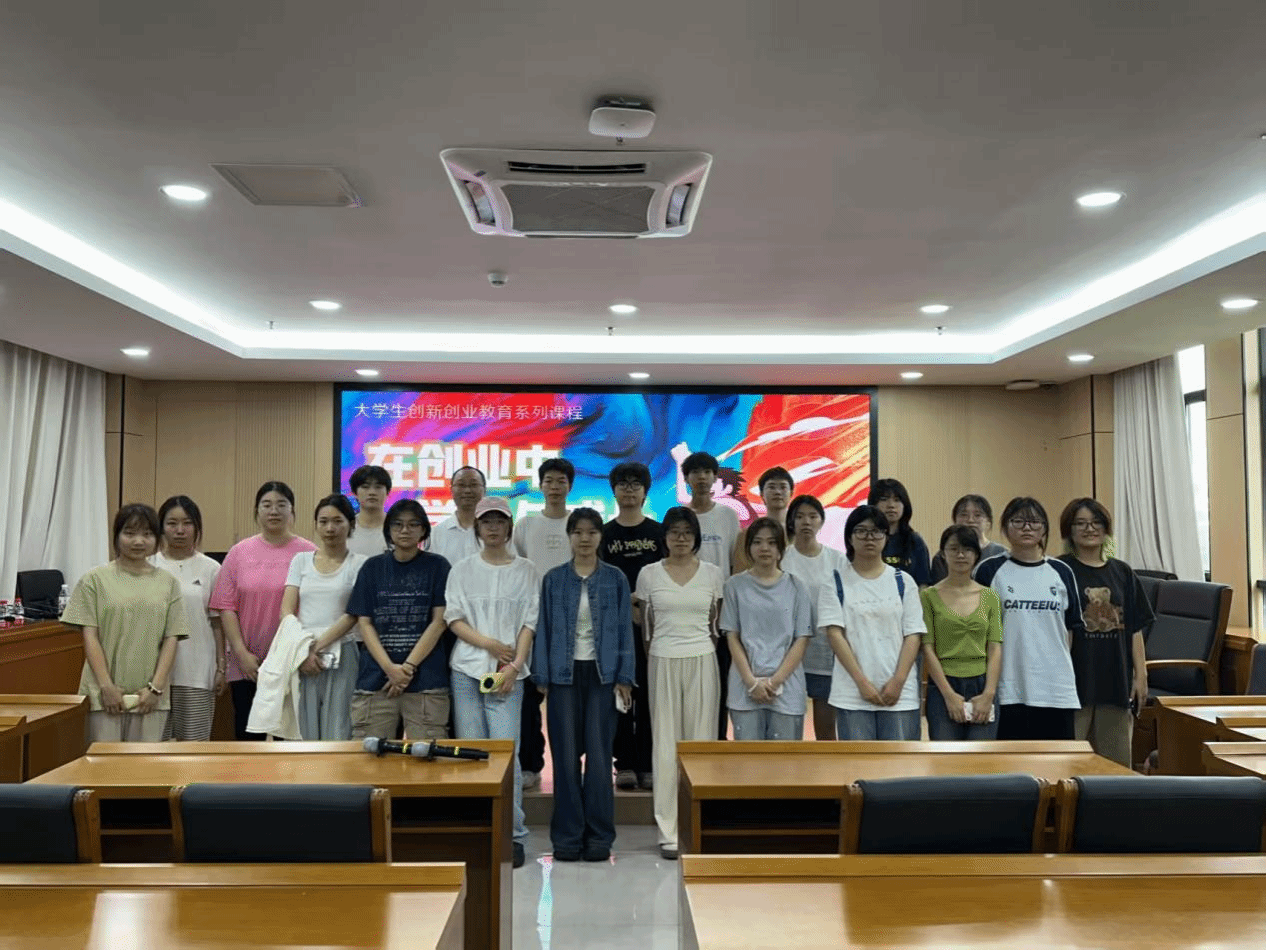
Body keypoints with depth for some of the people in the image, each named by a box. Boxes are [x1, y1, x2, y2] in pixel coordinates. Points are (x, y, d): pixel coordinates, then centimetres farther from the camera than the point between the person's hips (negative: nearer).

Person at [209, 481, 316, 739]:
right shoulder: (240, 552, 5)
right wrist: (242, 654, -5)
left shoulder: (308, 553, -1)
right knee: (247, 735, 9)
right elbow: (226, 607, 2)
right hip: (247, 667, 2)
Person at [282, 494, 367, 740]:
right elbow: (286, 611, 6)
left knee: (338, 735, -3)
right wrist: (302, 651, -7)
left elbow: (353, 615, -5)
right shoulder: (301, 560, 13)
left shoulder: (360, 564, 3)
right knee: (304, 734, 3)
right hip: (302, 658, 3)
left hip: (342, 656, -3)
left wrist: (319, 646, -12)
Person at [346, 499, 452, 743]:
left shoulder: (437, 566, 7)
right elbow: (364, 622, 6)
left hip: (426, 680, -2)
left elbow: (439, 621, 0)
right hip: (375, 677, 2)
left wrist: (409, 666, -8)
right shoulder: (372, 567, 12)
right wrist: (389, 667, -7)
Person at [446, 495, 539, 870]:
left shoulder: (526, 570, 7)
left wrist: (514, 666, -10)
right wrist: (488, 643, -11)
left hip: (507, 673, -2)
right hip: (466, 670, 2)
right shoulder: (462, 569, 10)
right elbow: (453, 618, 3)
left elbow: (530, 623, 1)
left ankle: (513, 835, 1)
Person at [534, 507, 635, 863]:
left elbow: (624, 630, 3)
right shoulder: (553, 579, 3)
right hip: (564, 674, 1)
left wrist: (624, 678, -3)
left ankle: (599, 836, 12)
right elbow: (544, 630, 4)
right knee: (565, 755, 4)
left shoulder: (615, 579, 3)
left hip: (602, 674, 0)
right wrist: (542, 678, -2)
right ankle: (567, 836, 14)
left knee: (599, 754, 2)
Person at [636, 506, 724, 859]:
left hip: (702, 662, 1)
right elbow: (645, 624, 11)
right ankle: (669, 832, 8)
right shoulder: (649, 574, 3)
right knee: (667, 746, 1)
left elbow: (717, 623, 12)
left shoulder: (712, 573, 5)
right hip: (663, 662, 0)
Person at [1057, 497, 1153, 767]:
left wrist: (1141, 675, 5)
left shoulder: (1122, 573, 10)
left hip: (1116, 680, 4)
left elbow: (1135, 629, 11)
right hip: (1075, 681, -4)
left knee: (1118, 763, 10)